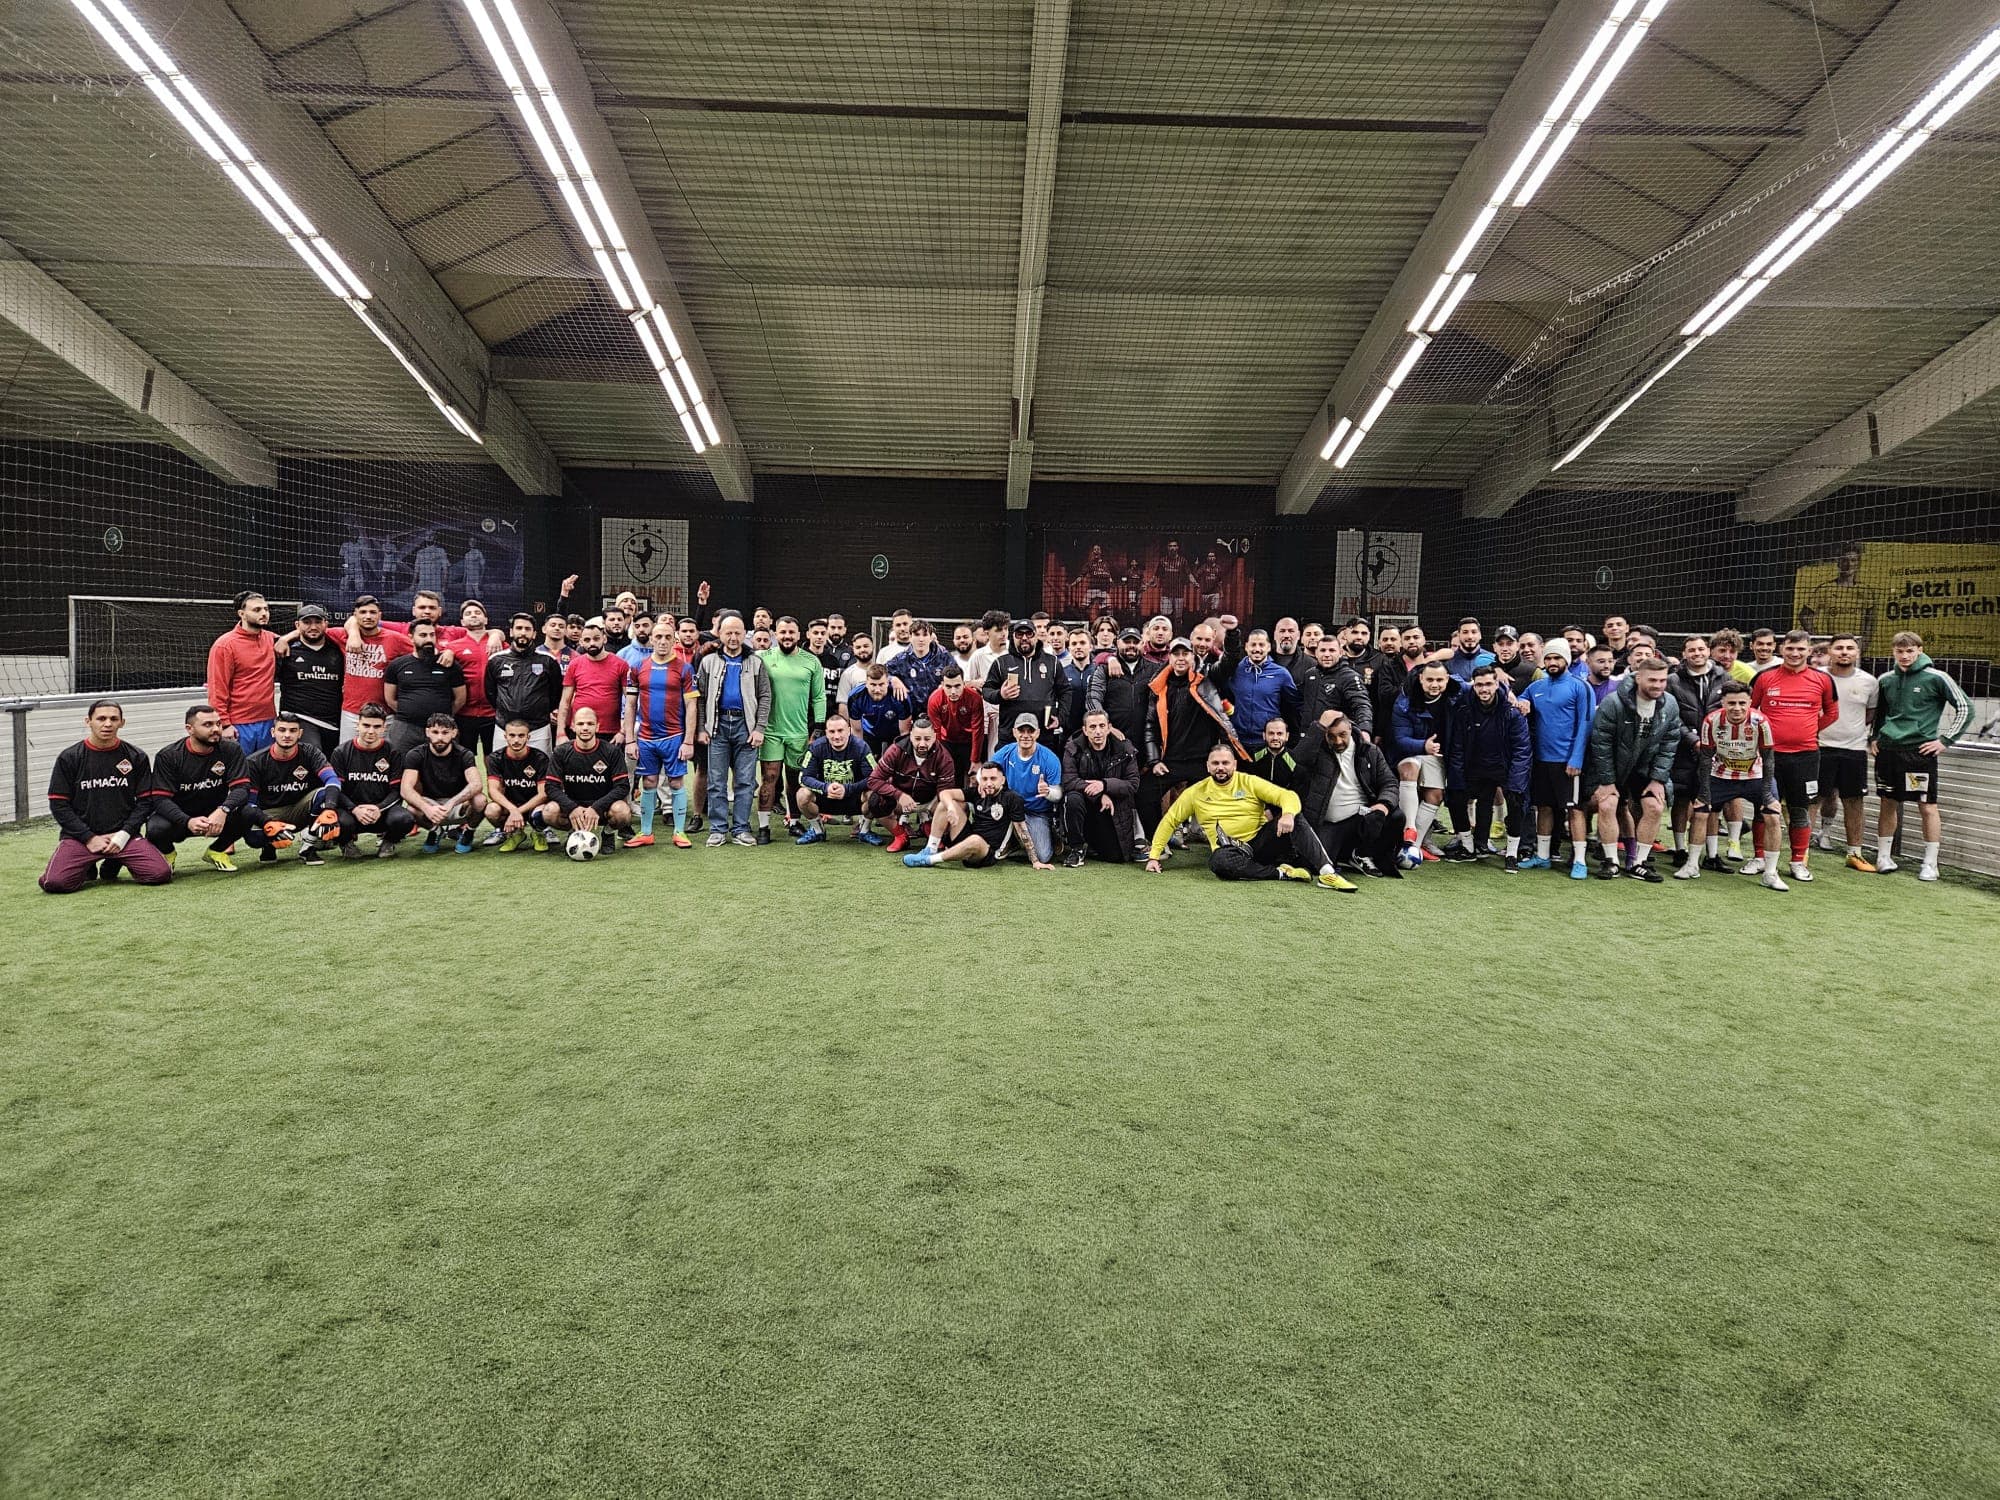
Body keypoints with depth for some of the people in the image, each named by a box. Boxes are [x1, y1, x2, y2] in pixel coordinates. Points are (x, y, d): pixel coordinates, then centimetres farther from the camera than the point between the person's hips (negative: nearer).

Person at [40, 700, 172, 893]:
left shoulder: (137, 757, 5)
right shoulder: (69, 758, 2)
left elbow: (145, 801, 5)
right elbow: (58, 805, 1)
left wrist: (123, 834, -8)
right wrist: (90, 838, -8)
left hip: (122, 835, 1)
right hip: (80, 836, -1)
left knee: (161, 874, -21)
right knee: (55, 883, -26)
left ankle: (113, 865, 11)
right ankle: (88, 868, 11)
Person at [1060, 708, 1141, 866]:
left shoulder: (1124, 748, -5)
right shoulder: (1073, 749, -8)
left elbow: (1133, 784, -8)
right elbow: (1069, 781, -20)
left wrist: (1105, 785, -24)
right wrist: (1100, 795, -27)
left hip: (1113, 810, 2)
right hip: (1085, 806, -1)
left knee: (1118, 857, -6)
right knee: (1073, 798, -35)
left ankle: (1093, 844, 32)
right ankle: (1075, 849, -14)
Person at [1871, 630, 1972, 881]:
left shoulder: (1935, 678, -5)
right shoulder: (1886, 679, 8)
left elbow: (1965, 707, -1)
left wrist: (1945, 740, -4)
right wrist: (1875, 737, 15)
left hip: (1921, 750, -4)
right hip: (1888, 748, 4)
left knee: (1928, 806, -2)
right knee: (1888, 804, 11)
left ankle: (1930, 864, 6)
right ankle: (1883, 856, 20)